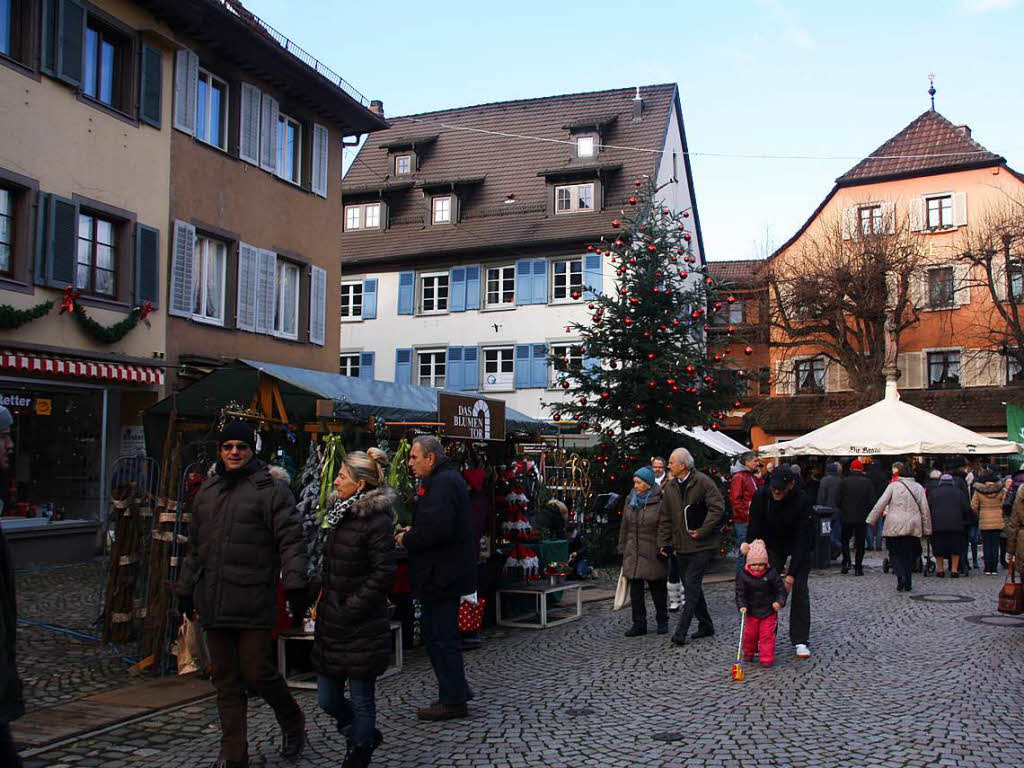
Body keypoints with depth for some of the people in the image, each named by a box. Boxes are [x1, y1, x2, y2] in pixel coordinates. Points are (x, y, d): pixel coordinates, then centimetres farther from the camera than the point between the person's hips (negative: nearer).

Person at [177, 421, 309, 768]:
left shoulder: (271, 488, -4)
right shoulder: (207, 490, 16)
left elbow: (291, 540, -11)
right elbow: (196, 547, 24)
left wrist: (295, 584, -20)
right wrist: (186, 589, 25)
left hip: (254, 600, -6)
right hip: (213, 601, 6)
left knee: (256, 671, -4)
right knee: (226, 679, 10)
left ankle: (292, 722, 24)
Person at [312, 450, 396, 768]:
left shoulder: (376, 520, -16)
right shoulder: (338, 512, 10)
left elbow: (383, 573, -17)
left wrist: (351, 608, -16)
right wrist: (323, 601, 11)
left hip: (362, 628, -8)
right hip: (331, 623, 8)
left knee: (361, 699, 6)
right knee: (328, 699, 14)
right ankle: (366, 736, 38)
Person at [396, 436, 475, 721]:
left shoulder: (442, 483, -19)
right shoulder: (444, 479, 15)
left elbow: (437, 530, -30)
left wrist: (407, 539, -14)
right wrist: (413, 531, 10)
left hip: (442, 575, -11)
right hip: (444, 572, 11)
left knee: (442, 636, -2)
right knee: (433, 630, 18)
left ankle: (453, 700, 9)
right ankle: (457, 690, 28)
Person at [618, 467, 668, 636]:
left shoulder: (659, 502, -10)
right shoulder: (631, 500, 9)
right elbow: (624, 526, 14)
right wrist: (622, 548, 12)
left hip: (653, 554, -5)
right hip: (633, 553, 5)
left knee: (658, 589, 9)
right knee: (635, 590, 5)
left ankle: (662, 621, 24)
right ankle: (639, 624, 14)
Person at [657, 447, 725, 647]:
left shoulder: (703, 482, -9)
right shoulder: (670, 487, 9)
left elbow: (717, 509, -14)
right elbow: (666, 518, 14)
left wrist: (701, 531, -16)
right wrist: (664, 542, 7)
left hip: (701, 546, -7)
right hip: (681, 546, 7)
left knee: (691, 587, -10)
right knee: (692, 587, 13)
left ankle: (681, 631, -10)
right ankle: (705, 625, 27)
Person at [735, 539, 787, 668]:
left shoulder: (771, 574, -10)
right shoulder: (743, 575, -10)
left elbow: (781, 589, -4)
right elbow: (740, 593, -8)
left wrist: (779, 602, -18)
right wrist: (742, 605, -20)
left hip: (769, 610, -1)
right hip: (751, 610, 1)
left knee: (767, 634, -1)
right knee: (749, 634, 10)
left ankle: (767, 658, 7)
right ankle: (748, 653, 32)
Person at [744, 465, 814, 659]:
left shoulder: (803, 503, -32)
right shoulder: (761, 496, -22)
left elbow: (802, 541, -30)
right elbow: (755, 526, -11)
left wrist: (791, 574, -33)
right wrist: (750, 544, -30)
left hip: (800, 547, -3)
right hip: (773, 544, 3)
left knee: (799, 589, -8)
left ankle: (801, 641, 0)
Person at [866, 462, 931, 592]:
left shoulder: (893, 486, -4)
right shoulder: (918, 487, 8)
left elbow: (880, 504, -4)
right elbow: (925, 509, 9)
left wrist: (871, 520, 3)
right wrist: (927, 529, 14)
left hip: (895, 527, -3)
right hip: (913, 527, 3)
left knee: (895, 553, 6)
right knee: (909, 555, 11)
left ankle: (901, 577, -14)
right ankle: (908, 583, 10)